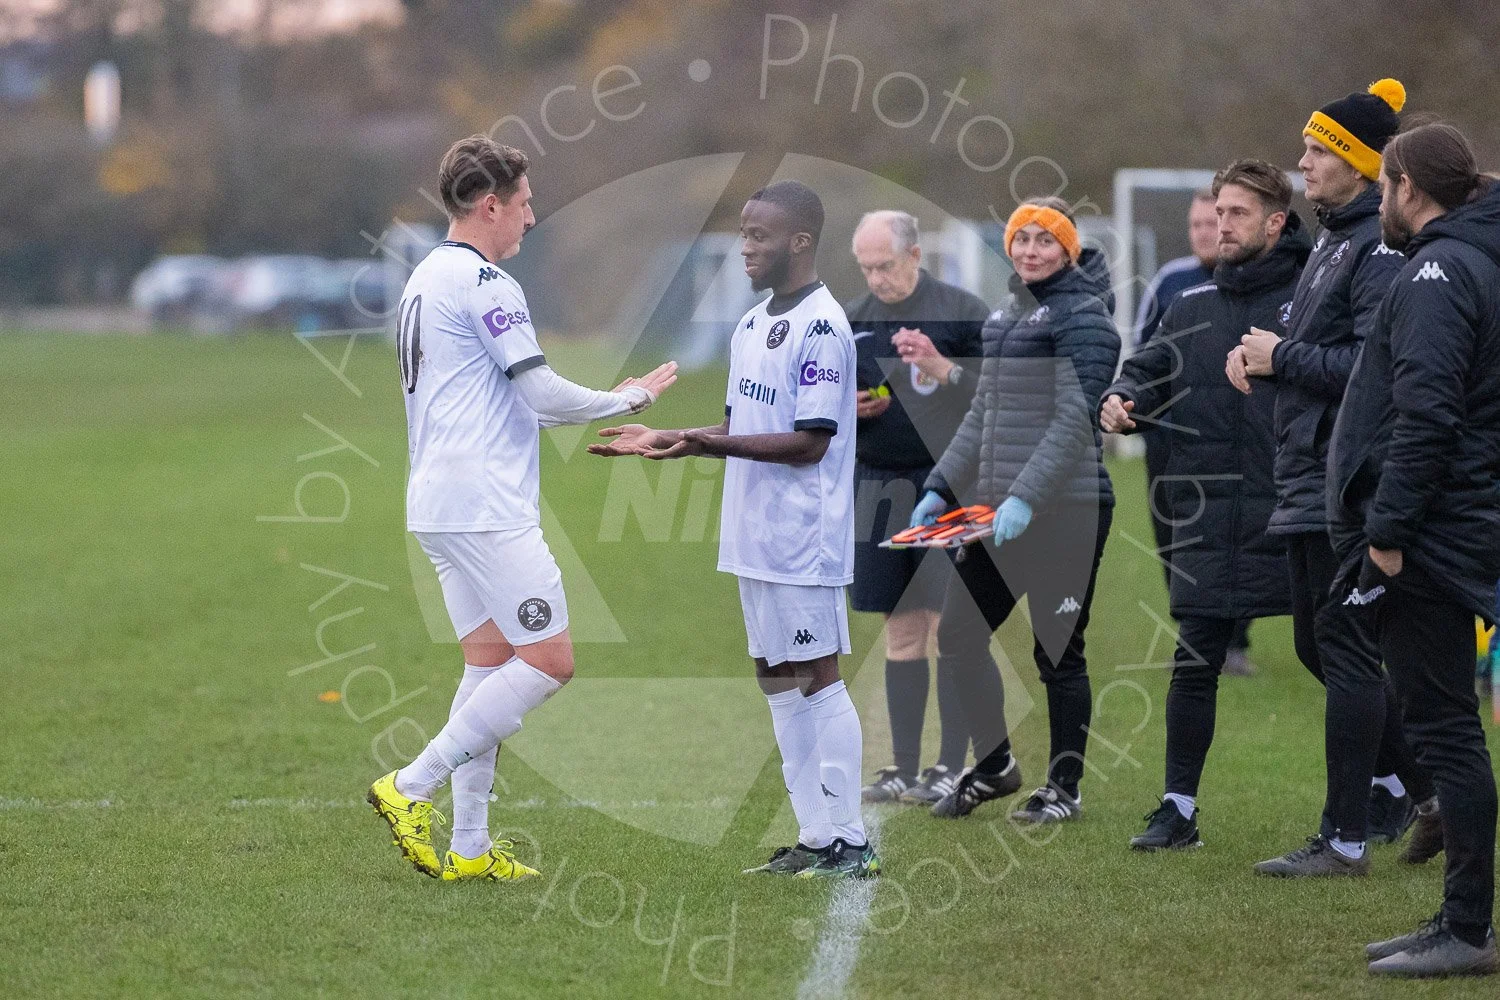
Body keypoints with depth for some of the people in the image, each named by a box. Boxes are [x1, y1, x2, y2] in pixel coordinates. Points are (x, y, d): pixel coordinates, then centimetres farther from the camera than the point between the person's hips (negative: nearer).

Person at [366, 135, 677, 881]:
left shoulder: (425, 280, 17)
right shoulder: (482, 282, -13)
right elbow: (543, 393, -16)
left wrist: (597, 407, 25)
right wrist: (628, 399, 1)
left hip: (438, 505, 10)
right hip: (485, 507, -10)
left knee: (490, 661, 11)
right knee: (548, 659, -6)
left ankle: (468, 847, 9)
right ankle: (412, 787, -9)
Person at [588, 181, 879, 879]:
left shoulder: (822, 326, -14)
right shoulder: (752, 326, 15)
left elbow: (810, 441, -19)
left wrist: (709, 444, -23)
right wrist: (663, 441, 9)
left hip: (804, 539, -9)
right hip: (754, 538, 9)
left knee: (817, 679, -7)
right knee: (776, 680, 10)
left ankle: (848, 842, -2)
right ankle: (814, 839, 16)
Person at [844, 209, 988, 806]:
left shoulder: (962, 312, -2)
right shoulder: (851, 321, 12)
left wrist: (941, 368, -19)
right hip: (879, 488, 5)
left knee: (949, 625, -7)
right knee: (900, 631, 8)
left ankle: (951, 768, -3)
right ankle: (903, 769, 12)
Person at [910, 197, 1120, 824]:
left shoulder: (1082, 314, -9)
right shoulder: (1007, 314, 16)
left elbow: (1075, 421, -17)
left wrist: (1026, 498, -24)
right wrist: (941, 486, 15)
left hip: (1065, 511, -8)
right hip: (997, 508, 8)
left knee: (1058, 652, 0)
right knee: (958, 633, 9)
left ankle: (1064, 788, 12)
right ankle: (994, 765, 25)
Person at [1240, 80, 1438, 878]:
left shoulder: (1383, 248, -15)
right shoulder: (1333, 240, 18)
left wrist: (1283, 358, -13)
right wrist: (1264, 359, 6)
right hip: (1312, 484, 10)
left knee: (1348, 653, -6)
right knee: (1321, 645, 15)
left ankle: (1346, 839, -1)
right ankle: (1418, 787, 24)